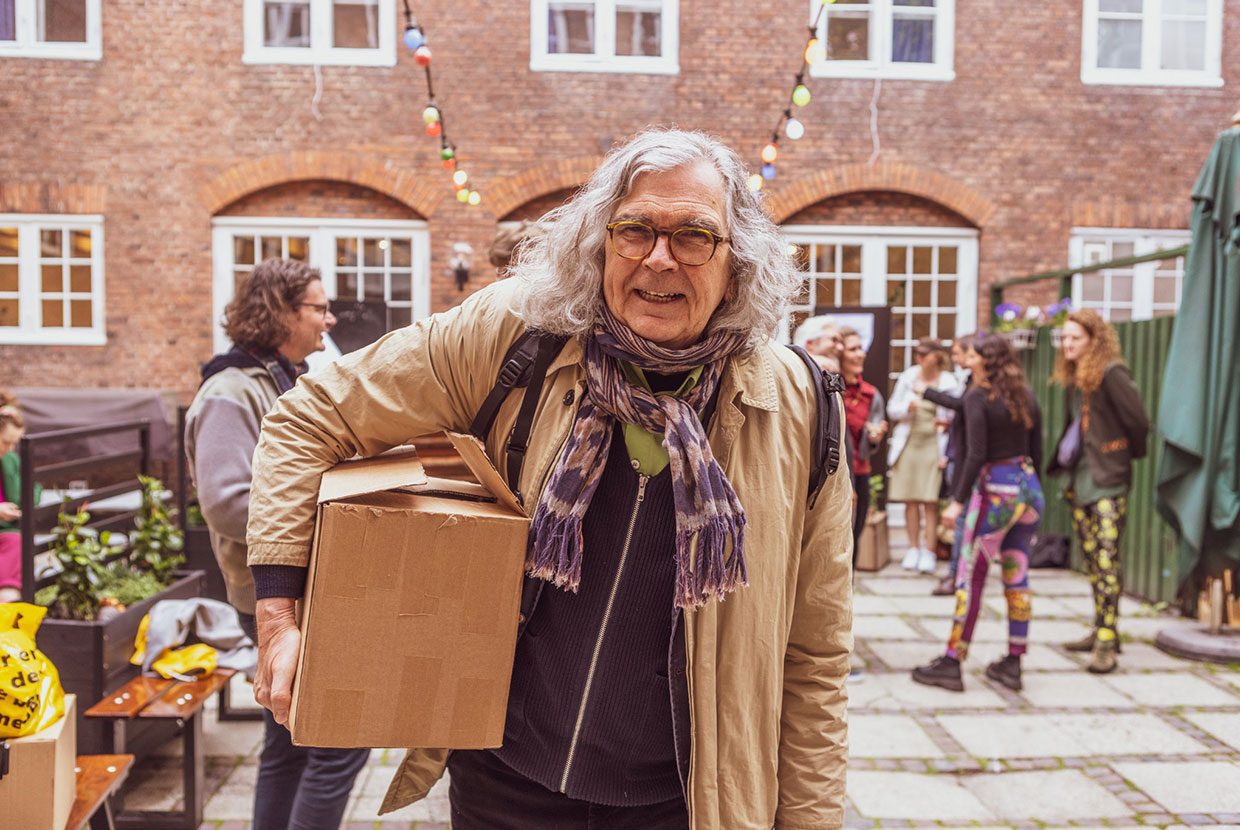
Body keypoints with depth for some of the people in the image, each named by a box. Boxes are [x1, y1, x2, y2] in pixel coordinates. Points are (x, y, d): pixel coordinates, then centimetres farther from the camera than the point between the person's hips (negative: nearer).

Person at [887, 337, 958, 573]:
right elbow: (892, 410, 9)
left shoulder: (948, 382, 0)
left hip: (933, 445, -3)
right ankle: (913, 549, 13)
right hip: (908, 443, 3)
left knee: (930, 501, -6)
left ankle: (929, 552, 0)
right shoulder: (908, 377, 7)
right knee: (910, 500, 4)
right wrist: (908, 407, -10)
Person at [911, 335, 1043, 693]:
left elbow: (976, 455, -18)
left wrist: (958, 500, -15)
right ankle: (1013, 663, 18)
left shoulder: (977, 398, -11)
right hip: (1029, 487, 7)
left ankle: (951, 664, 4)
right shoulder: (1027, 395, 10)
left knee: (970, 578, -1)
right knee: (1017, 577, 12)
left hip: (996, 490, -7)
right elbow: (1037, 450, 13)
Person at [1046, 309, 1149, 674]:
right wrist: (1057, 464, 13)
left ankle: (1107, 643, -6)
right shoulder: (1074, 378, 13)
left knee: (1106, 560, -9)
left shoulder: (1112, 374, -13)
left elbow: (1139, 422, -14)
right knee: (1091, 559, 12)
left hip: (1107, 481, -8)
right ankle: (1101, 631, 22)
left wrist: (1129, 455, 1)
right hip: (1078, 478, 8)